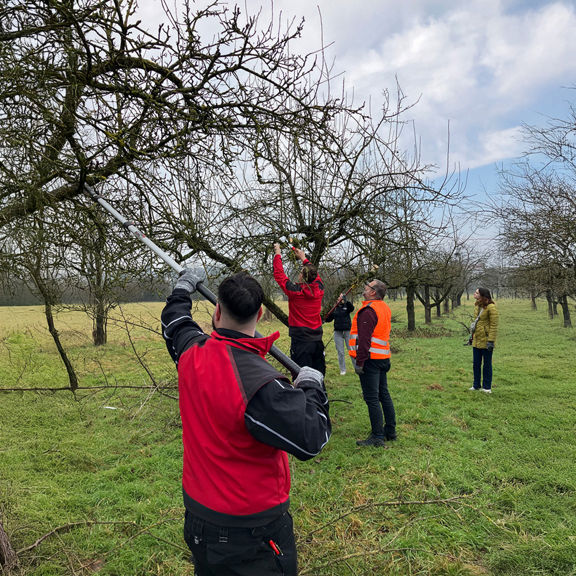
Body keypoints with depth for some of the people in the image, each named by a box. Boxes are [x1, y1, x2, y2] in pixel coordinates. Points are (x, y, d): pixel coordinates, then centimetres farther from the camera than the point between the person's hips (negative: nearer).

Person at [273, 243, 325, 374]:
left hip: (301, 341, -5)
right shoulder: (319, 290, -1)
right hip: (317, 340, 5)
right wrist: (304, 258, 32)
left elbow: (279, 275, -2)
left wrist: (278, 254, 11)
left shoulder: (295, 291, -14)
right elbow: (315, 275, 21)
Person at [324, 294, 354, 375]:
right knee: (340, 352, 7)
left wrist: (346, 301, -38)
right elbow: (329, 319, 12)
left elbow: (352, 307, -24)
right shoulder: (335, 308, 7)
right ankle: (342, 370, 18)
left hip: (347, 331, -3)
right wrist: (325, 318, -9)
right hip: (338, 332, 3)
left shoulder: (347, 306, -2)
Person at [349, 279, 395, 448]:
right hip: (383, 358, 10)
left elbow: (364, 339, -21)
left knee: (372, 398, -4)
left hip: (370, 358, -10)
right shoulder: (385, 308, 14)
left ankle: (378, 437, 1)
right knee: (384, 395, 16)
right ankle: (390, 431, 26)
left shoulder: (368, 311, -17)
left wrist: (359, 361, -19)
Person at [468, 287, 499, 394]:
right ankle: (476, 385, 25)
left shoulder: (491, 307, -15)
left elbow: (494, 326, -16)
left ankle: (487, 387, 17)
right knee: (476, 364, 13)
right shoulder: (477, 306, 10)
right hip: (477, 340, 7)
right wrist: (472, 335, 17)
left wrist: (491, 341, -19)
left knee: (487, 364, 5)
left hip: (486, 341, -7)